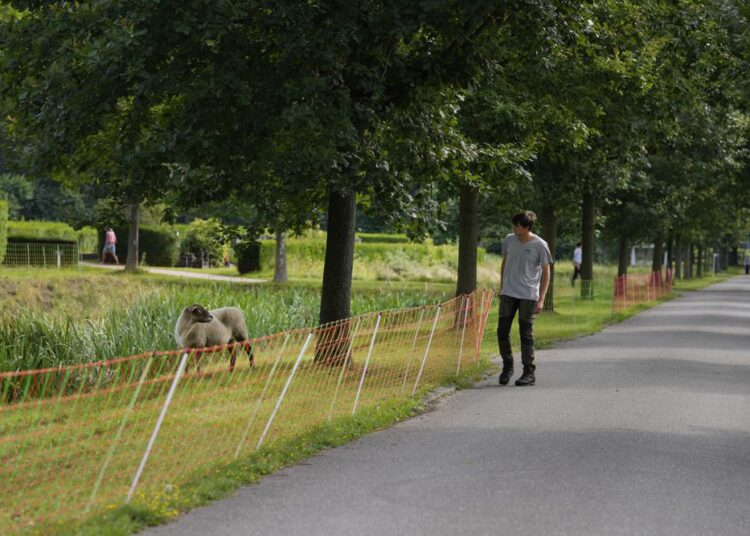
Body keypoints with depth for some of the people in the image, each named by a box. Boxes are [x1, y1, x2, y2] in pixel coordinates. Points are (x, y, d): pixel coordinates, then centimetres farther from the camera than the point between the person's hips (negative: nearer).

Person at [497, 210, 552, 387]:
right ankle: (507, 366, 19)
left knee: (526, 334, 0)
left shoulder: (540, 245, -8)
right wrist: (501, 287, 17)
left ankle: (529, 373, 9)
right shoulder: (509, 240, 4)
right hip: (508, 293, 4)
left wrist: (541, 299, -8)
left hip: (528, 296, -4)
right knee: (502, 331, 0)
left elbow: (546, 273, -3)